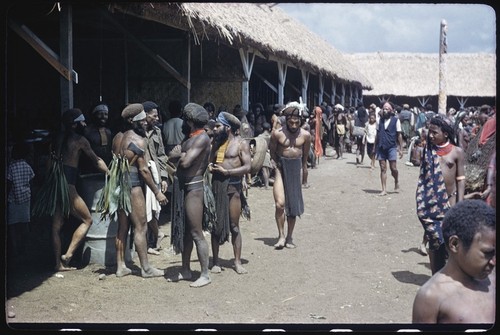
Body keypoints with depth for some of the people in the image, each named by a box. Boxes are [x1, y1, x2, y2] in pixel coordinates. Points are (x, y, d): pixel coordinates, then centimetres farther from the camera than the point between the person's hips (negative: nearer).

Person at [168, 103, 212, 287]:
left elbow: (186, 162, -23)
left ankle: (205, 275, -2)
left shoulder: (202, 138, -16)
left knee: (196, 233, -7)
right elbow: (177, 154, 11)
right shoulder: (190, 137, 14)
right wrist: (179, 153, -9)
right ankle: (186, 270, 25)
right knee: (184, 230, 15)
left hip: (194, 188, -10)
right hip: (183, 187, 10)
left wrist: (180, 154, -4)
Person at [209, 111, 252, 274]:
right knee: (215, 225, 6)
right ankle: (216, 261, 14)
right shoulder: (217, 142, 15)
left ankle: (237, 262, 8)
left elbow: (247, 167, -11)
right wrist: (209, 167, -3)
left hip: (232, 187, -5)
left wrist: (226, 171, -16)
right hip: (216, 186, 5)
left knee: (234, 226, 1)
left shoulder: (241, 143, -3)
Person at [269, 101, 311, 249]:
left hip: (296, 168, 2)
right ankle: (281, 235, 0)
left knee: (293, 205, 8)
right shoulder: (277, 133, -11)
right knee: (280, 204, -14)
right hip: (281, 168, -2)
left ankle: (289, 237, 20)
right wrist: (279, 164, 8)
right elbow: (272, 152, 5)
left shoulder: (305, 135, -5)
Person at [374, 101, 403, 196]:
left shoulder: (395, 120, -1)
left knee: (393, 168, -4)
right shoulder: (380, 120, 10)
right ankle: (384, 190, 6)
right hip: (381, 148, 3)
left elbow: (399, 135, 0)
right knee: (383, 169, 3)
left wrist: (401, 149, -2)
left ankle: (396, 182, 26)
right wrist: (375, 147, 11)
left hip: (392, 147, -3)